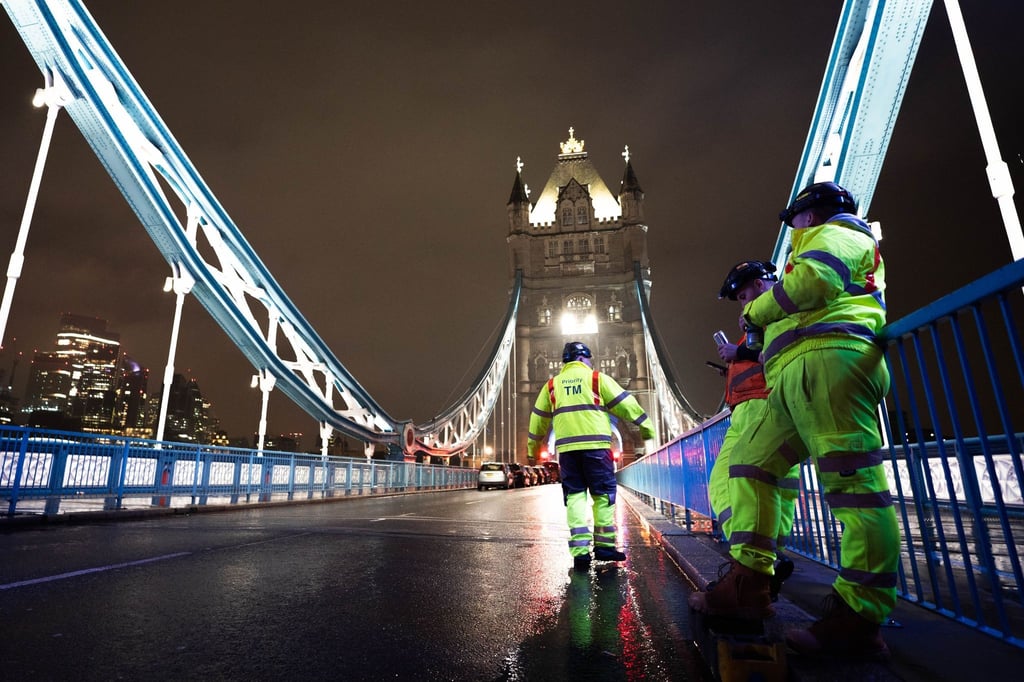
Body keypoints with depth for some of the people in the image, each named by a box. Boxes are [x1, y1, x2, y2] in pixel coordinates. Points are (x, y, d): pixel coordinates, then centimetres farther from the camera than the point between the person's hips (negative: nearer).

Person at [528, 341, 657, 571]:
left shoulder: (552, 385, 16)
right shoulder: (598, 379, 7)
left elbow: (539, 418, 21)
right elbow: (624, 404, 5)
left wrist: (533, 446, 32)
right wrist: (646, 426, 14)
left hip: (566, 448, 3)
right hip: (595, 445, -3)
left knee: (574, 497, 6)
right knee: (604, 494, 9)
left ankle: (580, 550, -1)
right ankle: (604, 546, 13)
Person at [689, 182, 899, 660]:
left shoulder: (834, 232, 11)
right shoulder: (828, 244, 40)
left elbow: (814, 279, -12)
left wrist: (755, 311, 2)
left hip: (826, 358, -11)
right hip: (794, 379, 11)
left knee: (852, 479, -13)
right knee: (749, 463, 5)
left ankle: (859, 619, -12)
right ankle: (748, 585, 3)